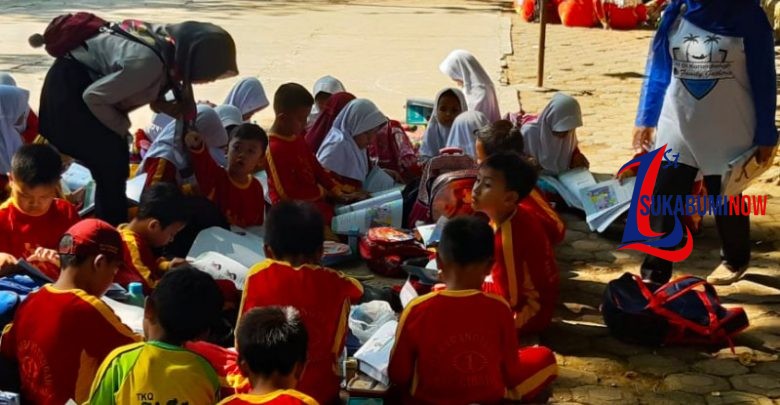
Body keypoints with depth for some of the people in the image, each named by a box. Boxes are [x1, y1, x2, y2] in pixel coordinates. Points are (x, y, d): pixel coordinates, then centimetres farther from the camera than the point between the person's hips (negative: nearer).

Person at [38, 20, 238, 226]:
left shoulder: (175, 47, -13)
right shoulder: (148, 62, -36)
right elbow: (92, 97, -25)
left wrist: (166, 106, -12)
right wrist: (122, 127, -10)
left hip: (92, 80, 8)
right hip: (70, 85, -8)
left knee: (116, 162, 12)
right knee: (110, 166, -8)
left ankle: (114, 228, 25)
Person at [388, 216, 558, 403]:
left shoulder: (417, 310, -22)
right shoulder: (499, 308, -20)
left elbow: (397, 376, -11)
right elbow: (511, 373, -8)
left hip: (426, 400, 2)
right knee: (544, 357, 15)